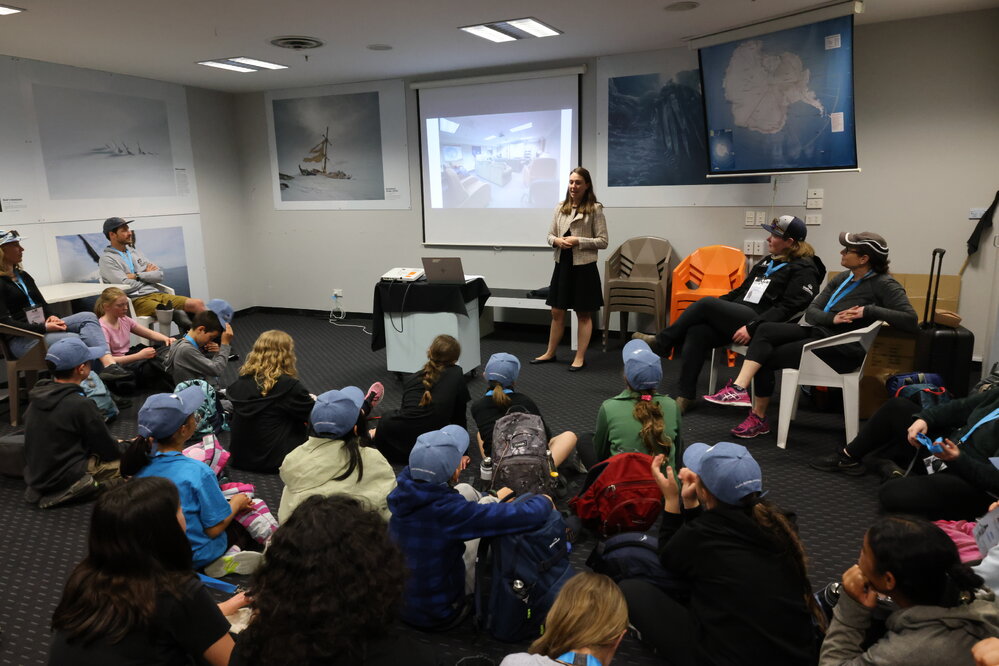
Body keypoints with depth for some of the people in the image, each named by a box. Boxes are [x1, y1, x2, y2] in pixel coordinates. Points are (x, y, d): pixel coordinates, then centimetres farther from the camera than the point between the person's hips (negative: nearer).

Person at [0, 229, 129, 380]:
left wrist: (50, 317, -2)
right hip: (20, 339, -8)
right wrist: (44, 328, -22)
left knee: (88, 317, -16)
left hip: (42, 327, 8)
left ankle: (108, 362, -37)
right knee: (75, 339, -30)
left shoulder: (23, 275, 18)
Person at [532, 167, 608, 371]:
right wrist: (557, 241, -10)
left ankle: (580, 357, 16)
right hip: (562, 264, 5)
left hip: (583, 266, -5)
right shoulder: (560, 207, 7)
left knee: (583, 314, 7)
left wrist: (578, 241, -18)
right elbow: (550, 235, 12)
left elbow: (603, 241, -8)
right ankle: (550, 353, 27)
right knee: (557, 312, 13)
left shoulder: (595, 209, -6)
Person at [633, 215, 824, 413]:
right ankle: (684, 395, -20)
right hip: (737, 315, 7)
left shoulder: (804, 270, -2)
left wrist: (752, 328, -23)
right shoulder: (767, 262, 24)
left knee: (706, 303, -22)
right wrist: (719, 304, 13)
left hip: (759, 325, -7)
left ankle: (662, 342, -5)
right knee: (697, 331, -21)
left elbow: (788, 307, -14)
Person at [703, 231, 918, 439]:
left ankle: (759, 419, -3)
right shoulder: (842, 279, 13)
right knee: (765, 330, -16)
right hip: (817, 331, 8)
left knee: (766, 358, -13)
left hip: (841, 350, -8)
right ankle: (739, 388, -24)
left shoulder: (884, 285, -9)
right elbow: (811, 311, 6)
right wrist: (832, 318, -14)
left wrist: (870, 310, -24)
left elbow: (910, 321, -19)